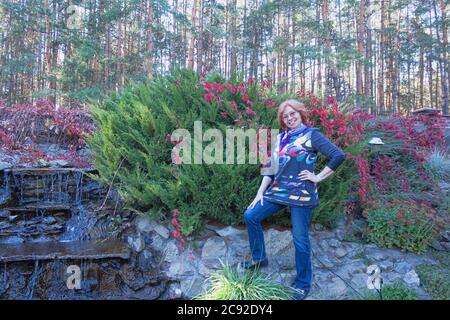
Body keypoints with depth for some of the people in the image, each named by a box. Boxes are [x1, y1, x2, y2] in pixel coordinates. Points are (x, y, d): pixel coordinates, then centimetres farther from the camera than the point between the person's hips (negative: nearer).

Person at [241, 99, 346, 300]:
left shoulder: (312, 135, -5)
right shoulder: (281, 137, 12)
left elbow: (338, 156, -13)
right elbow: (271, 166, 14)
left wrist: (318, 178, -11)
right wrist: (260, 192, 8)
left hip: (301, 194, -6)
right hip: (278, 190, 7)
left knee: (300, 239, 1)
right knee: (250, 216, 5)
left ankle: (303, 284, 20)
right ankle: (259, 258, 24)